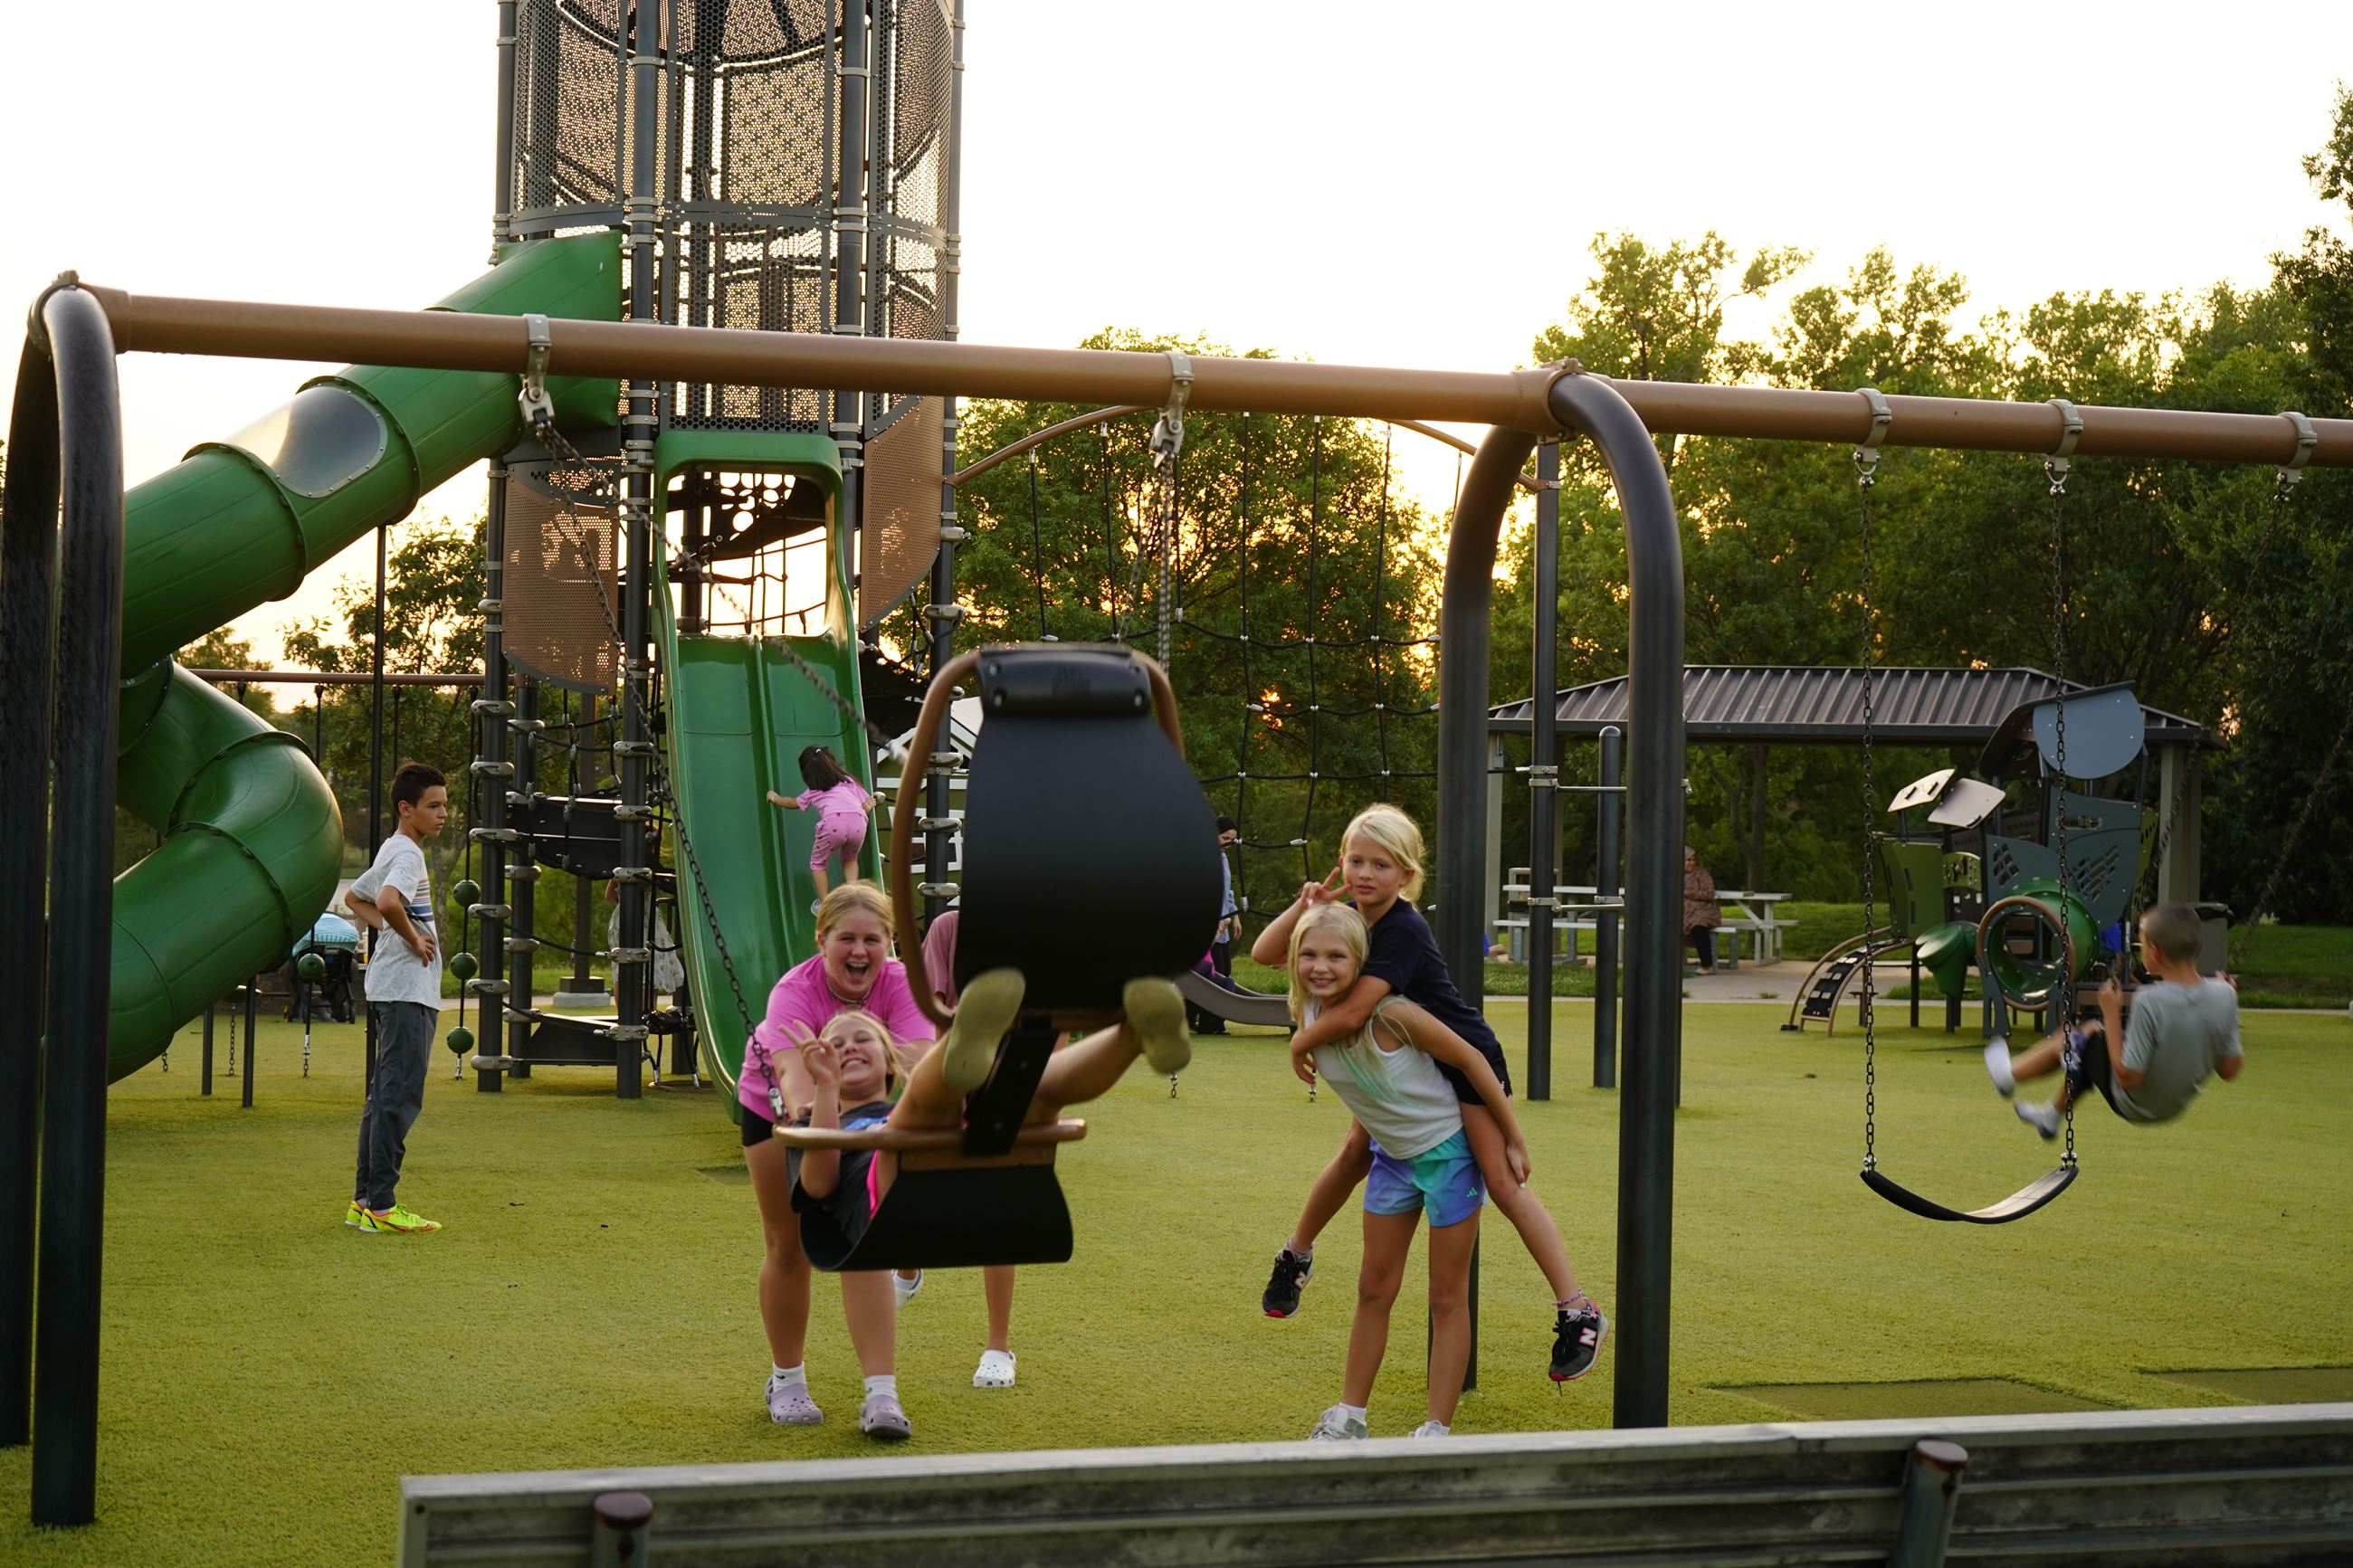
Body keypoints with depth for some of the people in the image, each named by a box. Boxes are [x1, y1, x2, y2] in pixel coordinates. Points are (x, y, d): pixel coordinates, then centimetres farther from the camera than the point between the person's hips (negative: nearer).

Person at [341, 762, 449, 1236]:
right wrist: (412, 939, -16)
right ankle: (379, 1204, -10)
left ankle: (365, 1200, 16)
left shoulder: (392, 850, 17)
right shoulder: (407, 853, -13)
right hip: (407, 989, -11)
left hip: (390, 993, 11)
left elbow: (355, 898, 31)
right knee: (400, 1096, -10)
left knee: (385, 1094, 12)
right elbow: (388, 902, -33)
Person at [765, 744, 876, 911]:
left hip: (833, 822, -2)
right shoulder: (849, 781, 30)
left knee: (818, 863, 22)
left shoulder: (813, 793, 27)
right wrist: (868, 808, 48)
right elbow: (866, 804, 24)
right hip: (858, 821, 2)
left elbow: (792, 803, 46)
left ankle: (824, 904, 17)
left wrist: (775, 798, 65)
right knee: (850, 860, 30)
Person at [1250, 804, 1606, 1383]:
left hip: (1464, 1059, -8)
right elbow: (1264, 953, -3)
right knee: (1355, 1154, 13)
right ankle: (1296, 1255, 36)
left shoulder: (1403, 931, -31)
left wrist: (1300, 1043, -19)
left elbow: (1350, 1014, -39)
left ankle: (1578, 1312, -12)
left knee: (1501, 1179, -13)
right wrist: (1305, 906, -20)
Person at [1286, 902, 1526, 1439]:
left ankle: (1437, 1430, 9)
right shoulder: (1308, 1014, -15)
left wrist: (1513, 1141, -14)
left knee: (1448, 1296, 3)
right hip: (1392, 1154, 6)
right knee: (1374, 1288, 14)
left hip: (1449, 1148, -6)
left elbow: (1471, 1059, -21)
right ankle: (1349, 1416, 25)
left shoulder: (1389, 1013, -31)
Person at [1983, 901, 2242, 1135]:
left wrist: (2111, 1014, -19)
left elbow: (2128, 1077, -26)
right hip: (2177, 1104, 6)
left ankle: (2010, 1075, 42)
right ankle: (2050, 1118, 47)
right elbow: (2229, 1070, -7)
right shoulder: (2224, 995, -17)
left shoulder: (2150, 1001, -34)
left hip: (2133, 1105, -6)